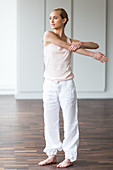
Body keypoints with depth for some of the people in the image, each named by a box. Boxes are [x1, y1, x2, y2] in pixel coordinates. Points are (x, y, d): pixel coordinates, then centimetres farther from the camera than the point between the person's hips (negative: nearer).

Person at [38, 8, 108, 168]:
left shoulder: (70, 40, 5)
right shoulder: (48, 35, -1)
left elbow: (95, 45, 3)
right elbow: (67, 46, -11)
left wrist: (80, 44, -18)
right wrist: (94, 55, -14)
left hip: (66, 85, 0)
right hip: (50, 84, 0)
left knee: (69, 120, 0)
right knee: (50, 120, 6)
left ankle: (69, 156, 10)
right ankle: (52, 154, 19)